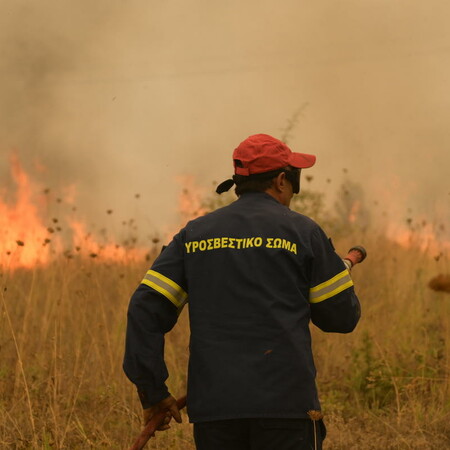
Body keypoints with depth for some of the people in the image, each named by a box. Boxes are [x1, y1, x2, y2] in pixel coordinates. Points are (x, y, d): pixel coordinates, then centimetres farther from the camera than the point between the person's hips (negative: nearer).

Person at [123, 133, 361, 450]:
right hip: (284, 400, -4)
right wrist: (340, 273, 29)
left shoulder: (194, 235, 12)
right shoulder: (303, 232, 2)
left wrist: (153, 391, 8)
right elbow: (342, 316, 7)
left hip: (214, 406, 4)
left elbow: (147, 309, 4)